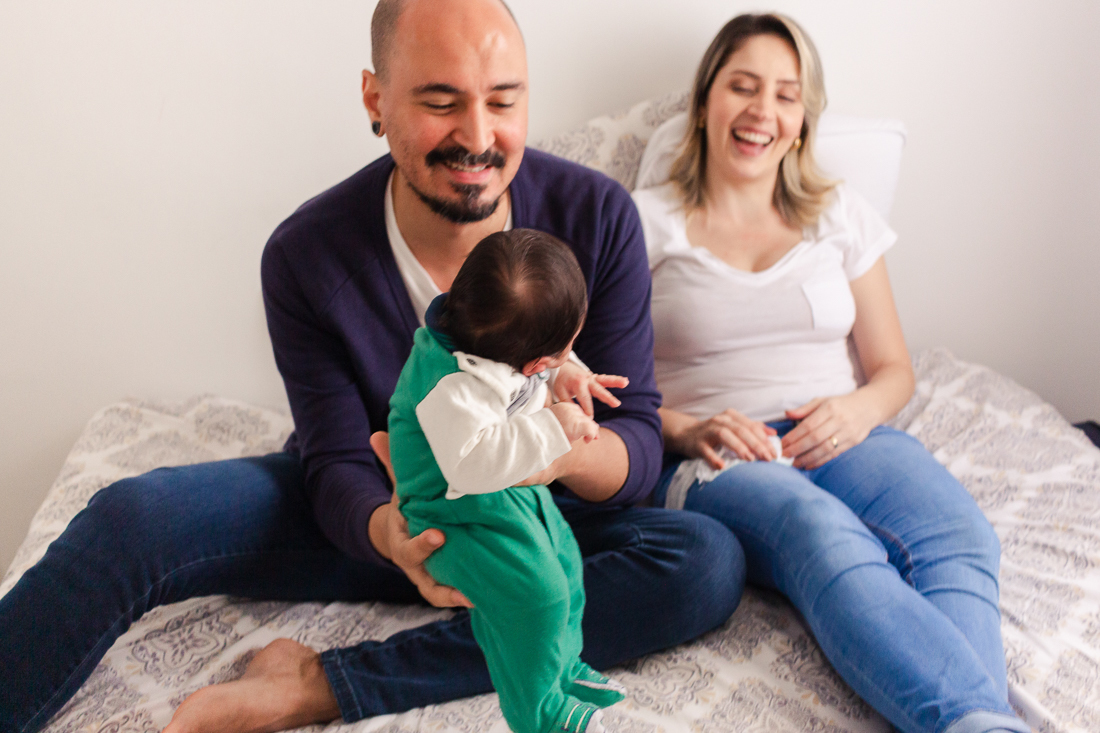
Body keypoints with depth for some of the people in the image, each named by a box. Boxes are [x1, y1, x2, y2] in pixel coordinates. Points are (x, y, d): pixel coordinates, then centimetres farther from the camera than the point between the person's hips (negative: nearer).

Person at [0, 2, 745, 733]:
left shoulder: (597, 216, -16)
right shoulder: (306, 255, -16)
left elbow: (639, 435, -15)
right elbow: (338, 463, -13)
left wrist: (570, 453, -41)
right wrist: (389, 532, -38)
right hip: (373, 510, 0)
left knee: (711, 561, -29)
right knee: (131, 516, -26)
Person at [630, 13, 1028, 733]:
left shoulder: (842, 215, 19)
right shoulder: (646, 222, 11)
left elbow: (894, 369, 19)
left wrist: (859, 409, -5)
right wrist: (684, 429, -15)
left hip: (840, 440, 4)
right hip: (712, 458, -3)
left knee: (960, 535, -32)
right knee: (827, 537, -39)